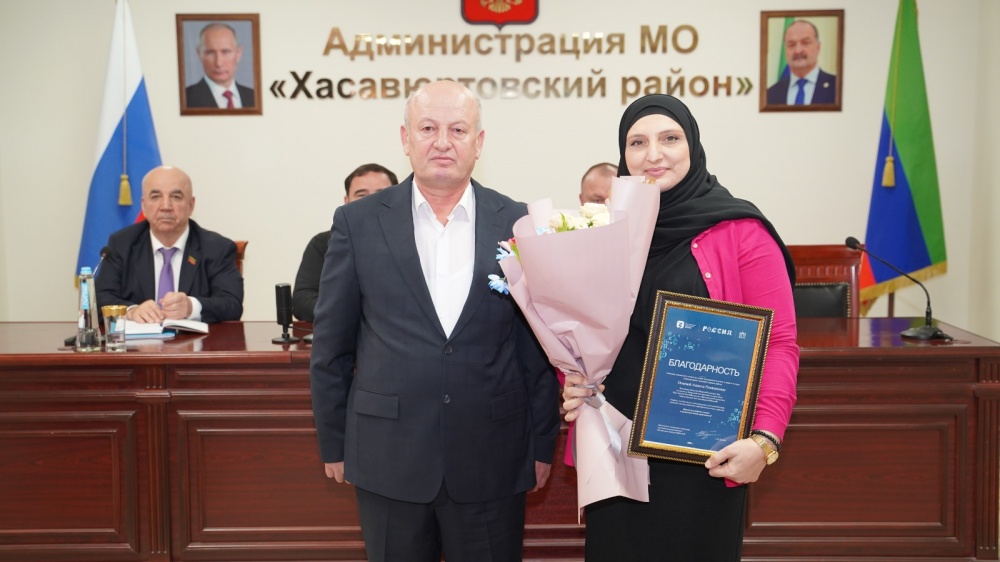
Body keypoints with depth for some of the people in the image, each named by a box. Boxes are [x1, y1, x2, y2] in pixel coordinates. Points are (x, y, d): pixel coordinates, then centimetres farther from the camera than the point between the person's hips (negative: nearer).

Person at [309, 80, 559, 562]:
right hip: (387, 459, 0)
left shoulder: (519, 224, 0)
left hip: (493, 462, 0)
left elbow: (539, 346, 4)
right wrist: (333, 444, 5)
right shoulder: (358, 222, -1)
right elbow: (331, 347, 3)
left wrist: (542, 445, 4)